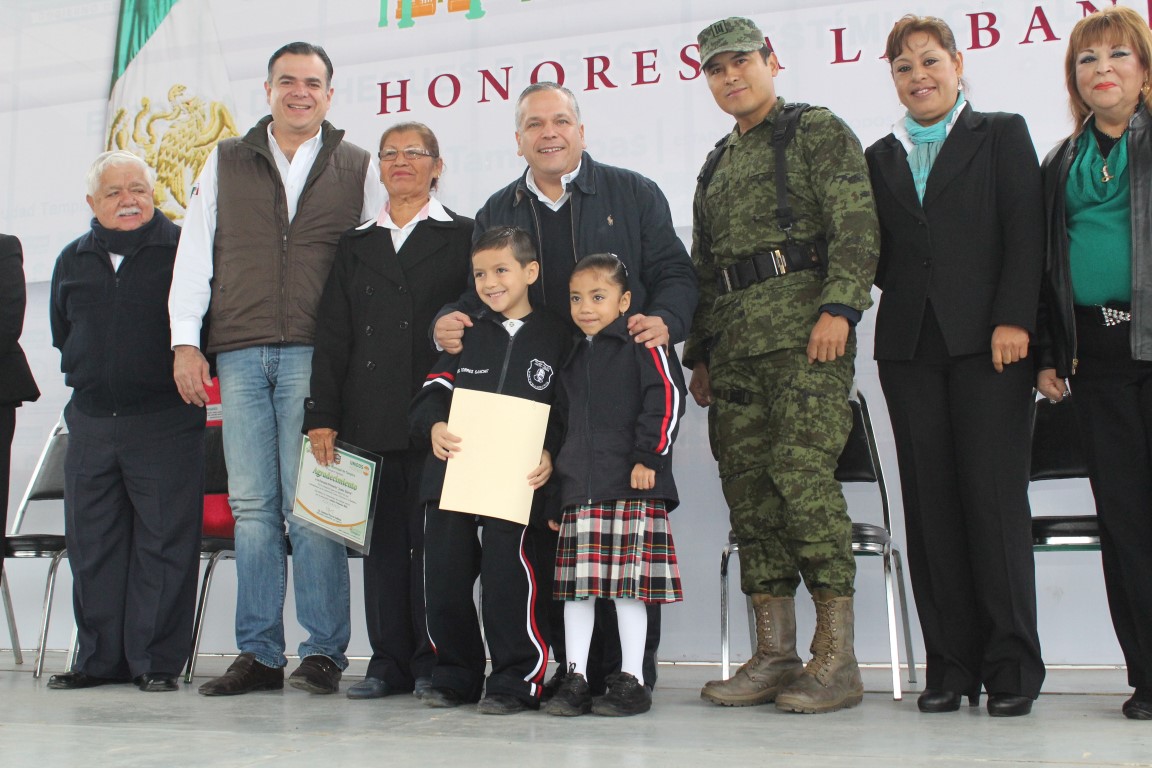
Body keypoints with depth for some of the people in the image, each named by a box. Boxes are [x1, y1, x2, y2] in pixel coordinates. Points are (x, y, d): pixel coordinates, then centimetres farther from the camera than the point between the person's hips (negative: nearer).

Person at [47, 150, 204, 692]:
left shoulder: (182, 250, -2)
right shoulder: (73, 260, 13)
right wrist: (88, 375, 16)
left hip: (165, 423, -5)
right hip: (91, 422, 5)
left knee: (164, 542, -3)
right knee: (92, 545, 9)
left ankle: (156, 661, 5)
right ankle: (100, 658, 19)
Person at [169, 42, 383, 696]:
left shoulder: (359, 170, 11)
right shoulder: (226, 163, 16)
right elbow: (195, 254, 13)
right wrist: (185, 341, 4)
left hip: (315, 356, -2)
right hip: (239, 356, 3)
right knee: (251, 506, 3)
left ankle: (323, 653, 2)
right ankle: (259, 655, 9)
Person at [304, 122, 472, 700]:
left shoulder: (462, 236, 7)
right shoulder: (355, 245, 17)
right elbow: (332, 335, 12)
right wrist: (321, 415, 2)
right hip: (370, 419, 4)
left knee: (433, 538, -2)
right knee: (381, 539, 5)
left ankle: (434, 662, 7)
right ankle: (389, 662, 13)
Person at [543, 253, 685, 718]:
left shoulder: (642, 343, 0)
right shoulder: (573, 359, 21)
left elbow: (667, 396, -9)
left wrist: (649, 456, -14)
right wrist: (557, 477, 23)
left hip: (633, 488, -6)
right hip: (579, 491, 6)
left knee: (630, 585, -2)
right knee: (577, 585, 5)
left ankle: (631, 682, 8)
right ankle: (575, 680, 13)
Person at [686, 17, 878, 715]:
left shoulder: (820, 132, 6)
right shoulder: (717, 166, 26)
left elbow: (855, 225, -7)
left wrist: (839, 306, -20)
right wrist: (701, 353, 18)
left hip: (806, 330, -7)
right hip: (735, 344, 7)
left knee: (803, 474, -15)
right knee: (748, 486, 2)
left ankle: (837, 661, -8)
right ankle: (774, 656, 8)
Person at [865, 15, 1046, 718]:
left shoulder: (1003, 134, 9)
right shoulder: (881, 157, 19)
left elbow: (1025, 231, -2)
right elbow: (878, 255, 15)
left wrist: (1013, 319, -12)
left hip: (987, 342, -3)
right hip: (910, 347, 4)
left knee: (996, 499, -6)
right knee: (931, 508, 2)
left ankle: (1012, 665, 3)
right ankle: (951, 665, 8)